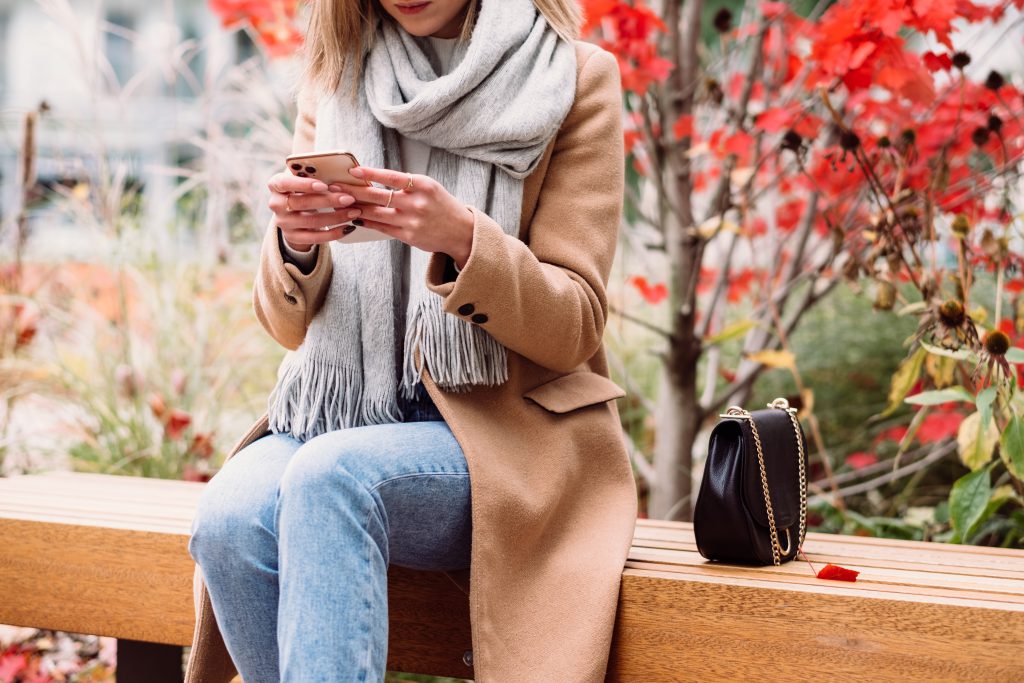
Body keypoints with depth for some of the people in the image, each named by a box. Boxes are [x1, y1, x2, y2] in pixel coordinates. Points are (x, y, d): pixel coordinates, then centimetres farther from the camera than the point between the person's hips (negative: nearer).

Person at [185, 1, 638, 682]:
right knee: (229, 516, -28)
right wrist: (294, 245, -14)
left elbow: (574, 327, -5)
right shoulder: (334, 81, 10)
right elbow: (290, 325, 9)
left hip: (509, 429, -3)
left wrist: (463, 241, -23)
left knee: (329, 478, -33)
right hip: (343, 417, 4)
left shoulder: (578, 79, 0)